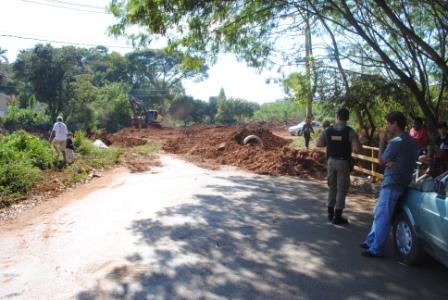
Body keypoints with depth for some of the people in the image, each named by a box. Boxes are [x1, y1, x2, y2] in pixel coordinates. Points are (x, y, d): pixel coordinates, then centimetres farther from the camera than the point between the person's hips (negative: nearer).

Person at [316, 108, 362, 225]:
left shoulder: (328, 130, -1)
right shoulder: (349, 131, -12)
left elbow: (318, 143, 2)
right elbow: (357, 149, -18)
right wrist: (359, 143, 3)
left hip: (331, 161, 4)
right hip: (343, 162, -4)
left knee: (332, 187, 17)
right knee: (342, 189, 5)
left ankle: (330, 213, 24)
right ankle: (337, 217, 8)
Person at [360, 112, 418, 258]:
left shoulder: (396, 142, -18)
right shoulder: (411, 141, 12)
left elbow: (382, 160, -5)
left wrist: (382, 142, 4)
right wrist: (392, 162, -2)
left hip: (392, 184, -10)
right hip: (401, 182, 10)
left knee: (382, 217, -4)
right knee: (379, 214, 18)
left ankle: (377, 249, 3)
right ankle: (371, 241, 27)